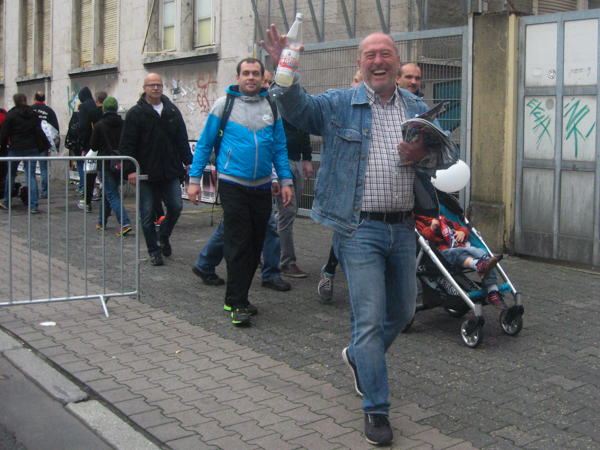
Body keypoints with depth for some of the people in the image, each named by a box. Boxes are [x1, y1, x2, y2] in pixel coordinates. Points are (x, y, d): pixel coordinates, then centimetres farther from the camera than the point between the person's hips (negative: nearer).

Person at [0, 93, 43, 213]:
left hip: (15, 149, -2)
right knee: (31, 176, 1)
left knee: (10, 175, 14)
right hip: (32, 149, 3)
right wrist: (38, 147, 17)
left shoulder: (11, 115, -4)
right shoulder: (33, 114, 7)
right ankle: (33, 206, -4)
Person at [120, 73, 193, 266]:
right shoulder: (136, 113, -2)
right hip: (145, 173, -3)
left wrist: (188, 162, 8)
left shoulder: (172, 111, 10)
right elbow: (127, 145, -5)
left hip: (170, 171, 3)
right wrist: (130, 170, -13)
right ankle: (154, 251, 15)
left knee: (176, 206, -1)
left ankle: (163, 236, 27)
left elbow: (182, 140, 15)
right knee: (147, 214, 2)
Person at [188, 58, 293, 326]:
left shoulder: (271, 107, 9)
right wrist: (194, 178, -3)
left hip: (262, 186, 4)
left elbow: (280, 148, 12)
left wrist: (285, 180, 3)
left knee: (255, 244, 8)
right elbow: (204, 144, 2)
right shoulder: (224, 104, 0)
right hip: (232, 185, -4)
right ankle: (237, 304, 2)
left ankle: (236, 298, 21)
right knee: (238, 244, -6)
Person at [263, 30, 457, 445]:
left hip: (403, 228, 5)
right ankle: (376, 410, 9)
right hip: (360, 229, -5)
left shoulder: (419, 110, 12)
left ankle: (358, 356, 47)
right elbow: (298, 108, -13)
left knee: (403, 312, 19)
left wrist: (424, 154, -15)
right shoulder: (339, 105, 2)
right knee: (370, 319, -4)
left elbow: (449, 155, 8)